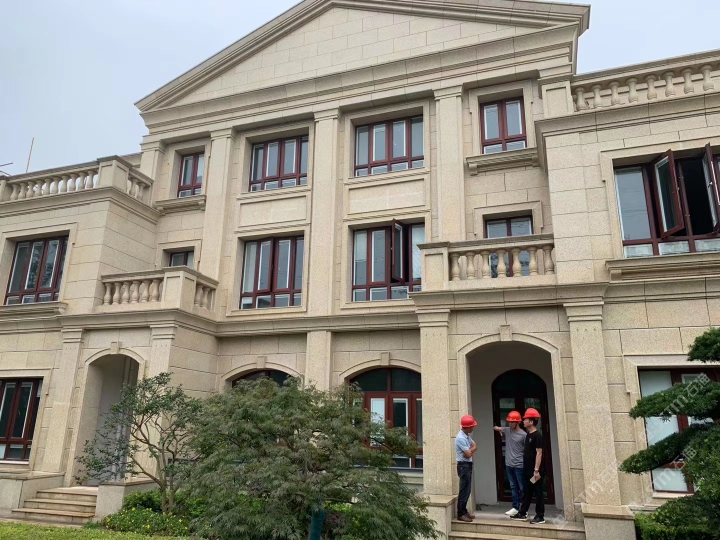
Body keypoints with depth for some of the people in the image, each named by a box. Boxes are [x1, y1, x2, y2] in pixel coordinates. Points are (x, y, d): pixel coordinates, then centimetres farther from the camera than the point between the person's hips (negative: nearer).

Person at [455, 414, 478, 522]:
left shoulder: (467, 435, 10)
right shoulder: (461, 438, -22)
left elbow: (475, 447, 6)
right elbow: (468, 454, -22)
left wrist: (470, 450, -14)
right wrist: (472, 449, -2)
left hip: (468, 465, 10)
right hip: (464, 466, -10)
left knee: (467, 490, 15)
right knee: (464, 490, -4)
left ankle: (464, 511, 23)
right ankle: (461, 514, 3)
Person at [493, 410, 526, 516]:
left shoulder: (523, 435, -11)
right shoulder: (507, 430, 3)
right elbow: (495, 428, 14)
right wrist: (498, 429, -9)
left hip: (519, 465, -5)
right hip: (509, 465, 5)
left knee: (522, 488, 4)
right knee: (513, 487, 13)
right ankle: (515, 508, 20)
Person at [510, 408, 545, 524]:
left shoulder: (537, 435, -15)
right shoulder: (528, 435, 12)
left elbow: (539, 453, -18)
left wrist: (537, 470, -20)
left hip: (535, 471, -9)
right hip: (528, 470, 9)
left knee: (538, 493, 2)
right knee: (527, 492, 15)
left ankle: (540, 516, 10)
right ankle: (522, 513, 22)